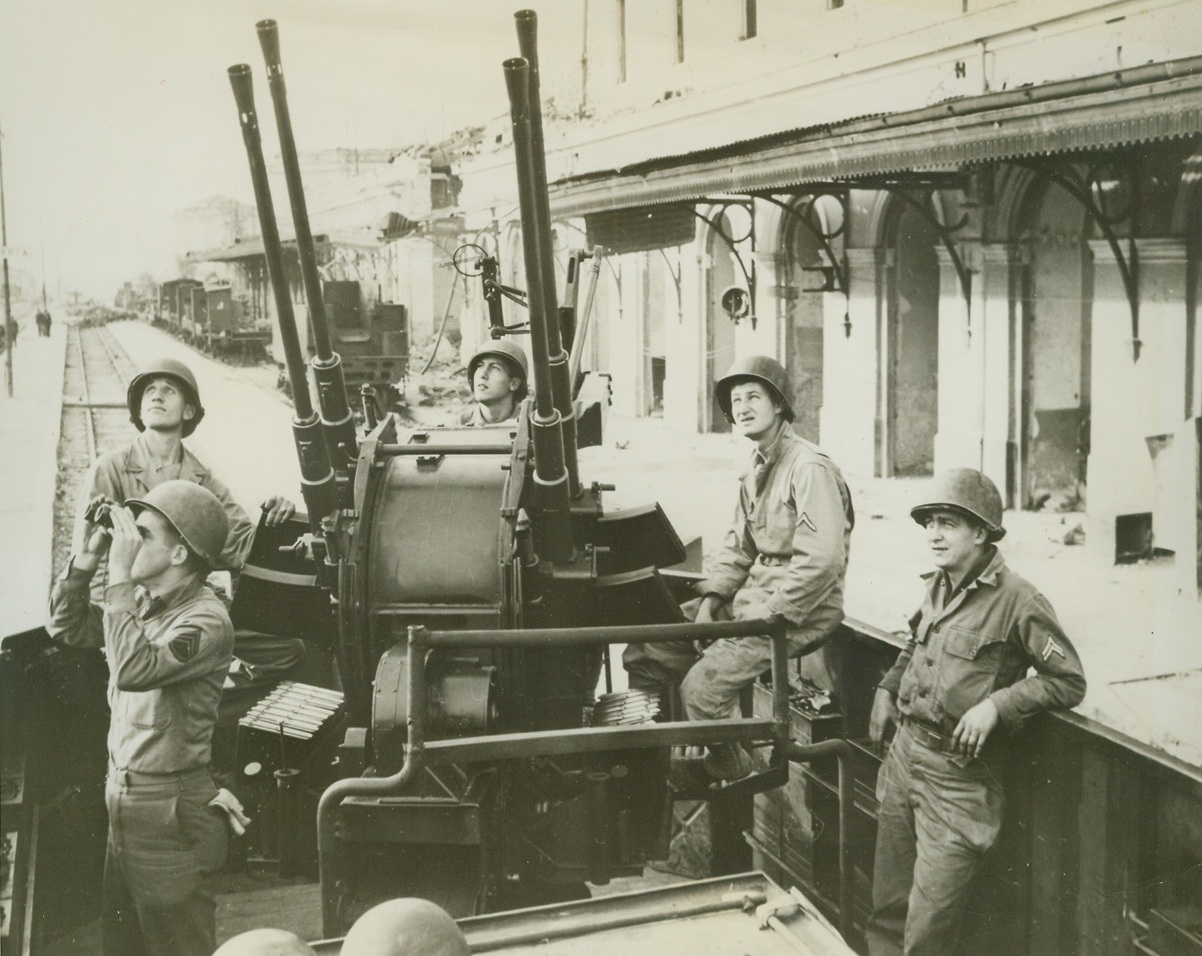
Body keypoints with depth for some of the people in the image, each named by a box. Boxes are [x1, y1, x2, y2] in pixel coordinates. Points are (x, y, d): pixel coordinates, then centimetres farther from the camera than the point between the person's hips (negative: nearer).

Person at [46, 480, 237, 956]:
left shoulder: (206, 620, -20)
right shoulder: (143, 601, 4)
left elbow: (135, 669, -33)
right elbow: (65, 626, 15)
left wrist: (120, 574, -30)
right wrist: (86, 556, 0)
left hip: (170, 812, -8)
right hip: (125, 800, 8)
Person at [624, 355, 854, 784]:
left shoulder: (810, 467, -17)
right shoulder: (757, 466, 14)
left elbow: (822, 560, -25)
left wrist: (770, 615, -22)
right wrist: (712, 598, 2)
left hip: (799, 612, -9)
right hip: (751, 595, 9)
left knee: (702, 686, -24)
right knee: (644, 653, 2)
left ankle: (729, 770, 4)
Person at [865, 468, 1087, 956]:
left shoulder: (1016, 601, -15)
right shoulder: (938, 586, 8)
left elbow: (1070, 681, -12)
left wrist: (996, 704, -20)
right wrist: (888, 688, 15)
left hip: (958, 775, -7)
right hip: (904, 752, 7)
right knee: (887, 904, 15)